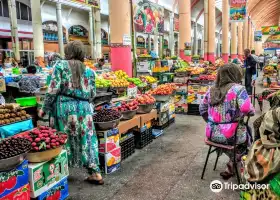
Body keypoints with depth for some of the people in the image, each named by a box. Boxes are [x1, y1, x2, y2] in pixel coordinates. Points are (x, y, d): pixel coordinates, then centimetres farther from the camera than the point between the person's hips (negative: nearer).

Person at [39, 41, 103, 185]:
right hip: (84, 108, 3)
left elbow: (53, 90, -6)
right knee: (88, 140, 9)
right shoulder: (89, 70, 10)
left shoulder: (60, 65, 1)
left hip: (66, 107, -2)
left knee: (64, 140, 9)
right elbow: (92, 94, 9)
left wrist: (45, 109, 4)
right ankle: (95, 173, 14)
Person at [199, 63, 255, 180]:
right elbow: (247, 110, -22)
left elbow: (202, 110, 12)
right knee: (247, 131, 28)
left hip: (212, 134, 6)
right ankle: (233, 163, 30)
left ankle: (232, 161, 38)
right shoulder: (238, 88, -12)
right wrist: (252, 111, 0)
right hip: (229, 135, -6)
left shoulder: (211, 90, 5)